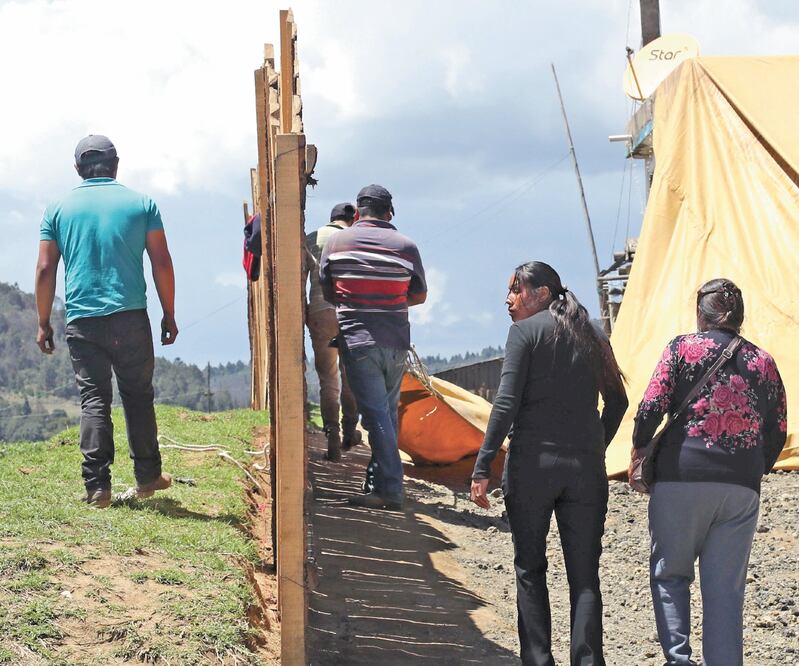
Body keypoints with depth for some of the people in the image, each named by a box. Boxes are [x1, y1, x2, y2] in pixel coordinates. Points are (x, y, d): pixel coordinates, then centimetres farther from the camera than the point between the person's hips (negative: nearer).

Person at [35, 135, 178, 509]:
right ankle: (146, 476, 17)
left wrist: (44, 323, 10)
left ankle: (97, 486, -3)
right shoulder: (141, 204, 4)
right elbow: (162, 263, 2)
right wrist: (169, 315, 9)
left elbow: (45, 271, 3)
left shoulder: (59, 210, 6)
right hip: (130, 318, -1)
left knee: (93, 399, 4)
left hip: (82, 320, 1)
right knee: (138, 395, 12)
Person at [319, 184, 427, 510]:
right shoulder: (406, 246, -2)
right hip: (397, 342, 2)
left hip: (357, 340, -2)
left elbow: (327, 291, 8)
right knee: (388, 410, 16)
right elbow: (420, 295, 10)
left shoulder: (337, 242, -3)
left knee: (376, 413, -4)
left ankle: (390, 488, -9)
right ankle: (381, 477, 23)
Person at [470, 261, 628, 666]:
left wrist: (482, 468, -12)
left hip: (533, 462, -4)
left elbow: (506, 403, -11)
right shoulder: (590, 336, 14)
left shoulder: (526, 330, -2)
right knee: (584, 575, 4)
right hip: (585, 467, 4)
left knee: (529, 568, 7)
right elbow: (617, 401, 16)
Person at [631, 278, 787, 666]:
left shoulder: (682, 348, 0)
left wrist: (639, 449, 8)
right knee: (726, 589, 7)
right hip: (741, 488, 2)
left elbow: (652, 407, -8)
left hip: (682, 478, -2)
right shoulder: (762, 362, 10)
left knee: (670, 573, 11)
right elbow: (777, 432, 10)